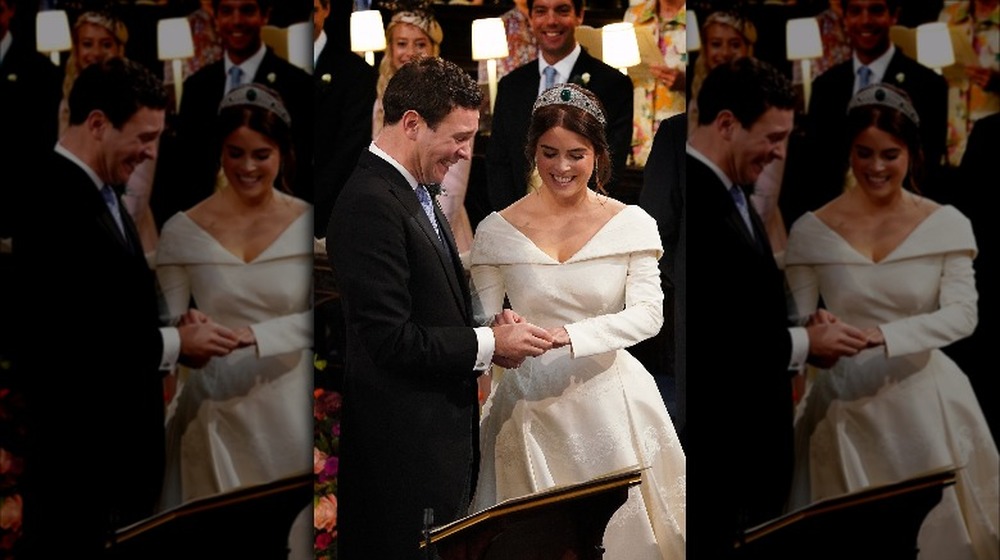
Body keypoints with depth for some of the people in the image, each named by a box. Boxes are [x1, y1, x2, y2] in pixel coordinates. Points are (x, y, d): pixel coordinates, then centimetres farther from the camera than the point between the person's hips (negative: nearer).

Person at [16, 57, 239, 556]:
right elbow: (66, 338, -24)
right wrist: (172, 344, -15)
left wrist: (174, 336, 2)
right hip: (79, 452, -10)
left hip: (124, 437, 10)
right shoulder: (51, 202, -19)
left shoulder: (102, 195, 13)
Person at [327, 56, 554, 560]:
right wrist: (488, 344, -13)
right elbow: (389, 340, -23)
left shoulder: (415, 194, 13)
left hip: (442, 433, 10)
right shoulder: (371, 204, -18)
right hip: (405, 445, -10)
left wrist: (491, 340, 3)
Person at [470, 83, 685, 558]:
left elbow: (648, 315, -10)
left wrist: (569, 335, -25)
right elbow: (481, 322, 1)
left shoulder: (631, 224, -2)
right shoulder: (498, 231, -1)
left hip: (610, 401, 0)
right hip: (530, 405, 0)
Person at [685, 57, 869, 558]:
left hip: (754, 438, 10)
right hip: (712, 448, -10)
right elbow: (702, 338, -25)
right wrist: (801, 345, -14)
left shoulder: (731, 193, 13)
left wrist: (805, 340, 2)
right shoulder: (691, 201, -20)